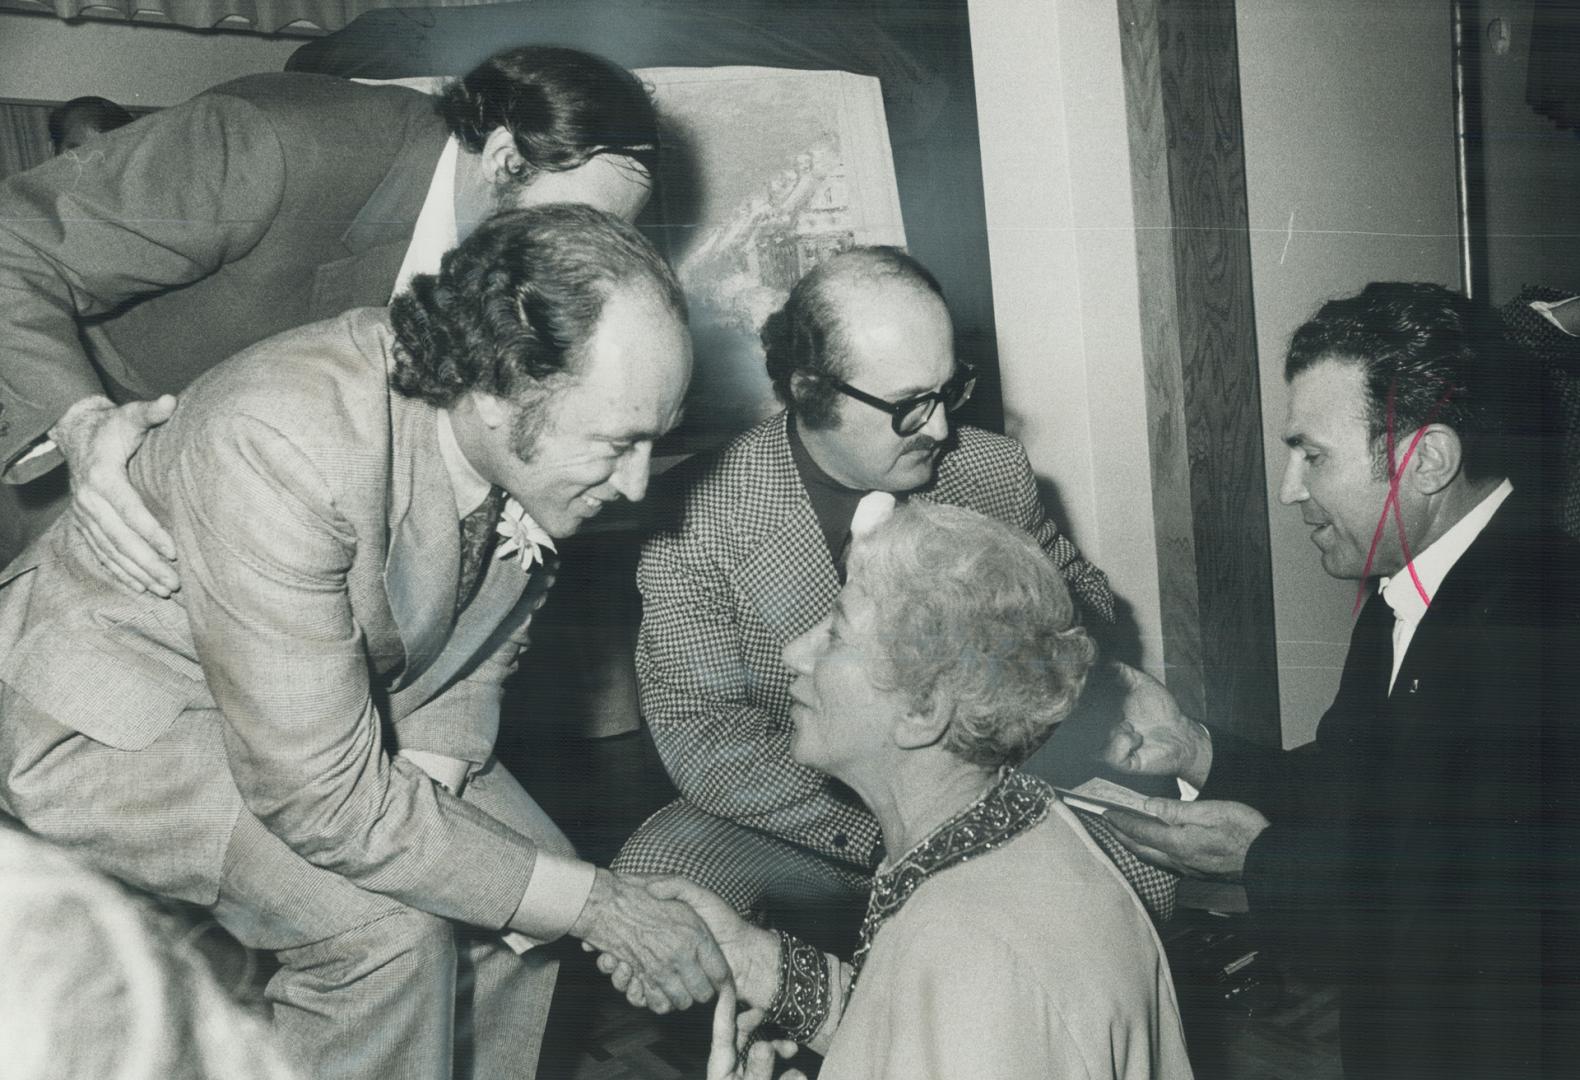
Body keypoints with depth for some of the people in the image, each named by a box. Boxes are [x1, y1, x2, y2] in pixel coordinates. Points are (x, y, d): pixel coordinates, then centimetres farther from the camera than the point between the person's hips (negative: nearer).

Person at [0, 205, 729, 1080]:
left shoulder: (536, 442, -15)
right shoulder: (282, 447, -38)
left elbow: (479, 653, 4)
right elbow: (323, 800, -35)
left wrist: (426, 778, -16)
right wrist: (598, 907, -30)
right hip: (120, 716, -7)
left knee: (527, 862, -4)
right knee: (390, 927, -24)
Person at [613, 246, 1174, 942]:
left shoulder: (995, 473, -2)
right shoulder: (700, 512, -14)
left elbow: (1085, 598, 15)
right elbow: (701, 734, -17)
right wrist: (886, 844, -26)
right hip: (791, 825, -2)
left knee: (1139, 875, -24)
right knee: (655, 873, -31)